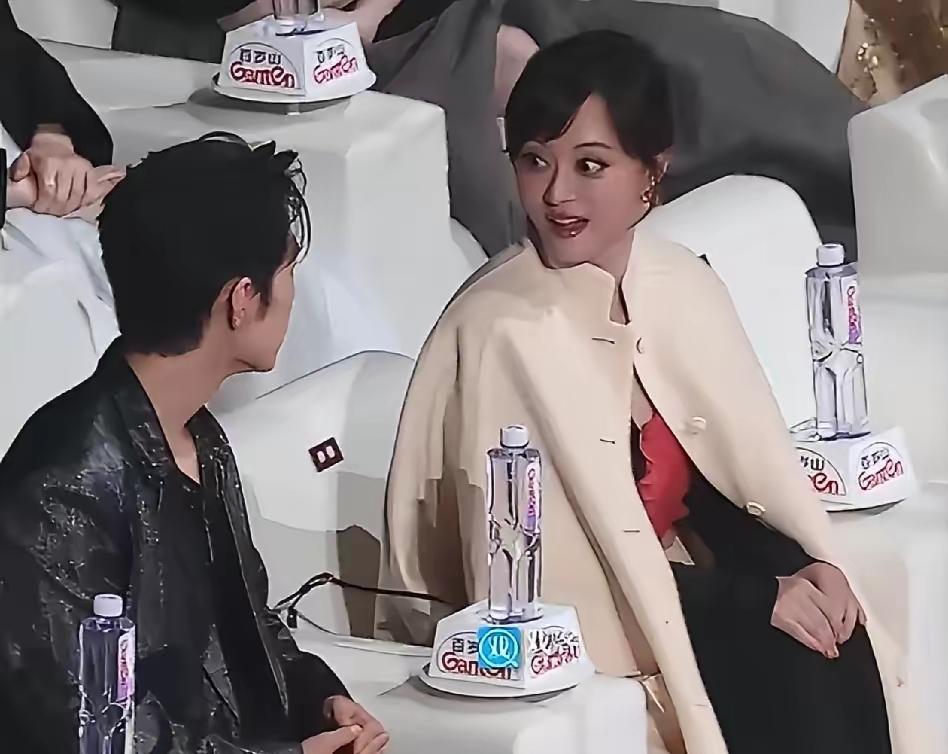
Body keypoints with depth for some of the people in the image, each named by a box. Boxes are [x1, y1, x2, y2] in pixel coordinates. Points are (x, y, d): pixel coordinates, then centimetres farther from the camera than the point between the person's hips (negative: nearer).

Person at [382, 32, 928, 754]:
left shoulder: (683, 284, 1)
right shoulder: (501, 330, -18)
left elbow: (750, 469, 9)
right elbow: (563, 571, -17)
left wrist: (812, 564, -11)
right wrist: (756, 599, -16)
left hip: (674, 585, 6)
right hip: (568, 644, -5)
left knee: (841, 653, -18)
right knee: (790, 671, -22)